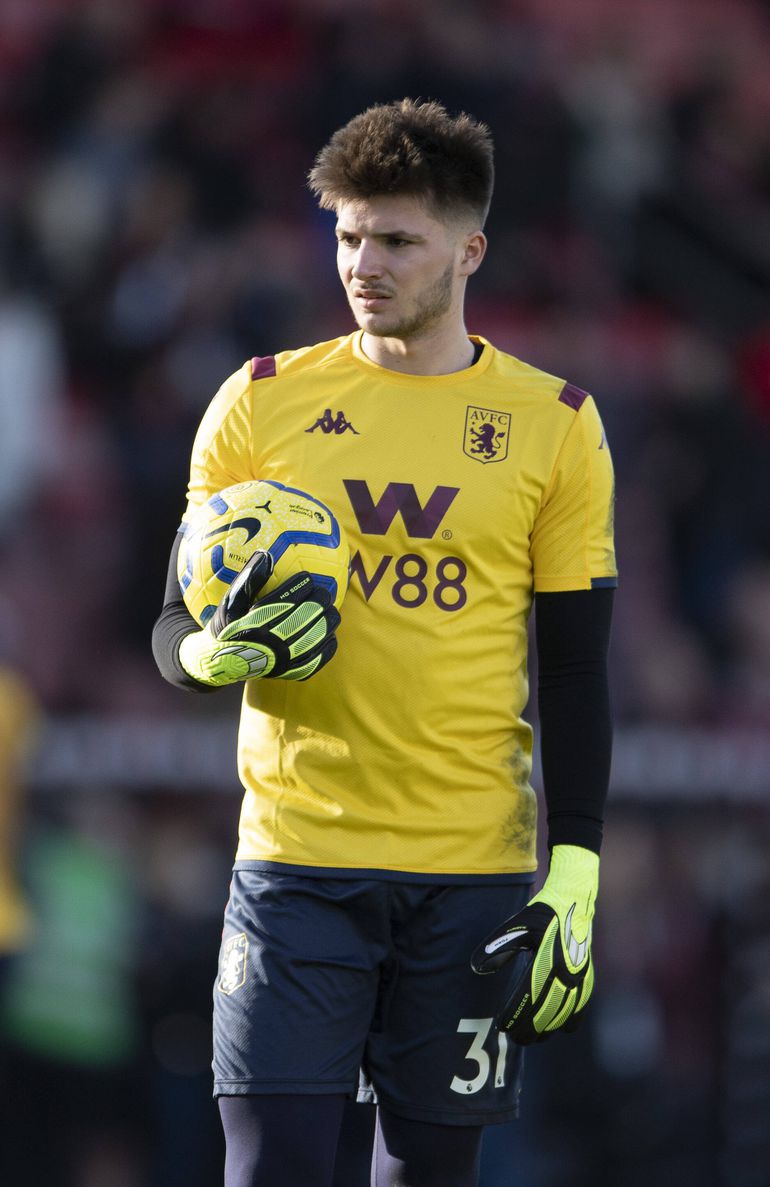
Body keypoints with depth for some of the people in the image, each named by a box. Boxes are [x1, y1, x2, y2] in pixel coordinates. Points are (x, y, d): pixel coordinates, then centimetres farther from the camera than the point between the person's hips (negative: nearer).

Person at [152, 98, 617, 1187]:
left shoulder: (552, 424, 5)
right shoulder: (262, 403, 6)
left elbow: (576, 674, 6)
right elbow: (174, 633, 9)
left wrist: (574, 877, -3)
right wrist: (217, 651, -16)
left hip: (478, 874, 0)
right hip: (298, 859, 0)